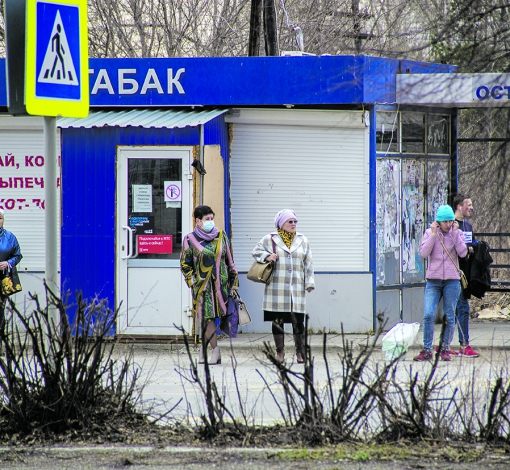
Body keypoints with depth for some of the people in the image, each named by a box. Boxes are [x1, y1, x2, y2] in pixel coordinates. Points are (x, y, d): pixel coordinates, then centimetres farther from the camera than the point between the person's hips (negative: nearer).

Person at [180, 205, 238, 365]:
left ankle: (204, 346, 17)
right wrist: (192, 282, -6)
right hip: (202, 284, -3)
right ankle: (215, 350, -6)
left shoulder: (221, 236, 9)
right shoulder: (190, 240, 0)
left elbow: (229, 260, 14)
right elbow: (185, 264, 3)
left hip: (221, 283, 3)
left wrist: (234, 280, 12)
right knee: (207, 316, -9)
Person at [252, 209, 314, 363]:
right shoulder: (270, 239, 6)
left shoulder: (302, 240, 13)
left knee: (298, 320, -4)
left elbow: (308, 264, 14)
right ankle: (280, 351, 10)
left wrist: (309, 282, 7)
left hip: (296, 287, 1)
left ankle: (300, 351, 5)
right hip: (277, 288, -1)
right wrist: (266, 256, -8)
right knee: (277, 320, 1)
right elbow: (256, 252, 11)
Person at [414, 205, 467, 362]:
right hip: (433, 279, 0)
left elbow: (462, 253, -8)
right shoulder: (430, 233, 5)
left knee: (449, 317, 2)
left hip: (452, 279, 1)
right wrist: (433, 234, -9)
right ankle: (426, 350, -4)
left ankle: (445, 349, 13)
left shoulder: (457, 233, 7)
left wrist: (454, 233, -8)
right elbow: (423, 253, -8)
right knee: (428, 315, -11)